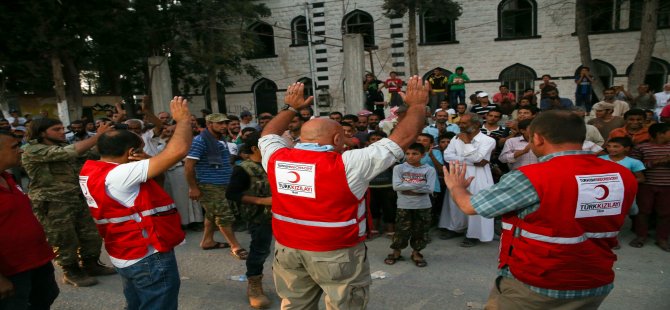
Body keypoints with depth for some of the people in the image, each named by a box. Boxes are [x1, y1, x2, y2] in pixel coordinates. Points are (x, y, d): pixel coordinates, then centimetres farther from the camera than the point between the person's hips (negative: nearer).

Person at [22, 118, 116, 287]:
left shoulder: (62, 146, 14)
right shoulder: (32, 150, -15)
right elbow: (70, 152, -27)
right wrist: (98, 135, -26)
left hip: (77, 199, 8)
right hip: (52, 204, -8)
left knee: (90, 235, 14)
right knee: (65, 241, 5)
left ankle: (90, 264, 33)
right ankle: (71, 272, 24)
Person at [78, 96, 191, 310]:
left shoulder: (91, 170, -1)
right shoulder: (119, 175, -28)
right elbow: (178, 151, -35)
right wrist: (183, 120, -18)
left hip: (127, 256, 9)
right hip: (149, 258, -9)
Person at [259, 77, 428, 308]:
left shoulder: (276, 158, -4)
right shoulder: (347, 164, -17)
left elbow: (269, 134, 20)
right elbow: (403, 137, -11)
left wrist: (290, 108, 30)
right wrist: (417, 105, 2)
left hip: (287, 249, 5)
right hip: (336, 253, -5)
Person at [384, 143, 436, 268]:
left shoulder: (429, 170, -3)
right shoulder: (399, 168, -3)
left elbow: (429, 189, -13)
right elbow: (396, 186, -14)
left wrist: (407, 188, -14)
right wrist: (418, 185, -16)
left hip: (423, 206, 1)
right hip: (404, 206, -1)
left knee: (420, 231, 10)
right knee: (401, 230, 5)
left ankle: (416, 253, 28)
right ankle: (396, 252, 24)